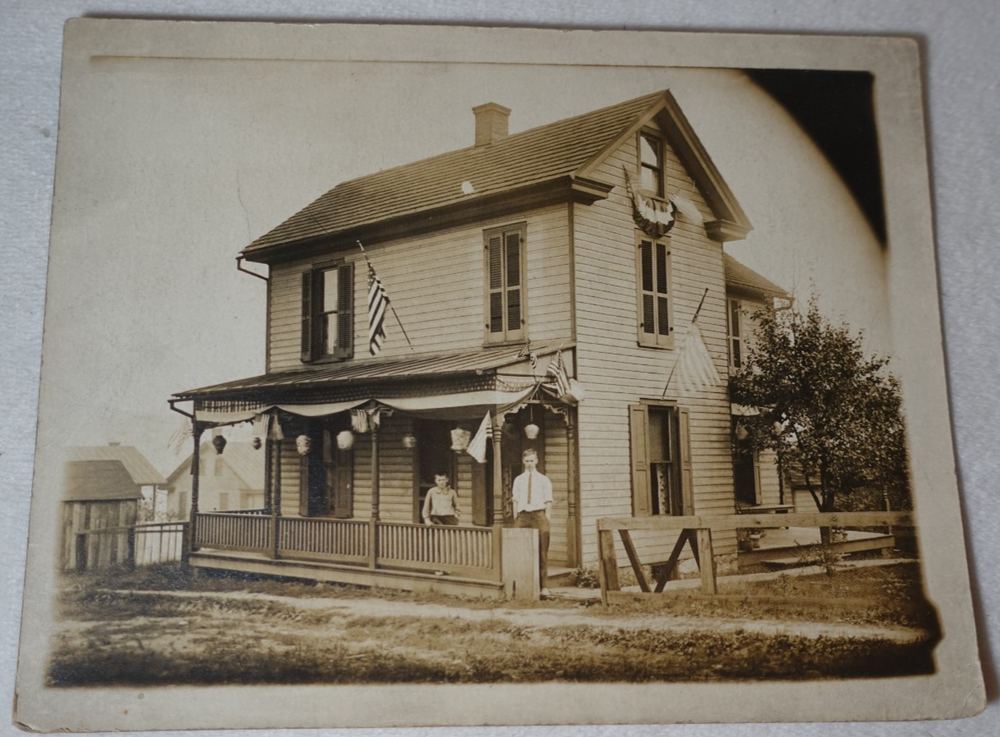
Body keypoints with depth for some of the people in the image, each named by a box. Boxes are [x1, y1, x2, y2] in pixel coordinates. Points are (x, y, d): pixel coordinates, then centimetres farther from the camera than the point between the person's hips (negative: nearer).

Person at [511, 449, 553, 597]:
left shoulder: (543, 480, 7)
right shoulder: (518, 480, 13)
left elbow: (548, 502, 5)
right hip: (522, 516, 2)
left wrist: (547, 519, -4)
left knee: (541, 551, -2)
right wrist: (515, 518, 4)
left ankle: (542, 586, 3)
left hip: (539, 515, -2)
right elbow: (515, 501, 12)